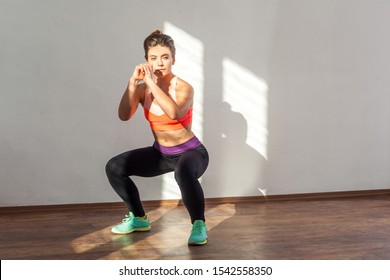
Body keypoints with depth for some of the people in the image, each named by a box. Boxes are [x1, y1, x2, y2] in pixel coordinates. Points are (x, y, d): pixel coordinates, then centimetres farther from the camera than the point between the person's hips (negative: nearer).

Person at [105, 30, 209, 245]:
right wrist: (133, 82, -28)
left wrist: (151, 82, -36)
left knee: (183, 173, -40)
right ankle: (138, 218, 14)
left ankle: (199, 224, -15)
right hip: (160, 153, 6)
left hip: (191, 152, -5)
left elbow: (174, 113, -40)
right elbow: (124, 115, -21)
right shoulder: (143, 88, -5)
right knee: (114, 167, -4)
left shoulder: (184, 88, -18)